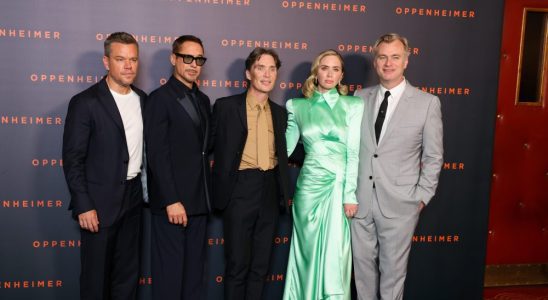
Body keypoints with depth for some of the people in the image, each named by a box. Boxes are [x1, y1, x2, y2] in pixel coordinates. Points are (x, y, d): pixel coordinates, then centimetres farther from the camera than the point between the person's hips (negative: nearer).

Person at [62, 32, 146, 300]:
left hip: (133, 196, 6)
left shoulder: (142, 99, 7)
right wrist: (83, 207, -16)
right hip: (100, 202, -5)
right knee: (96, 273, 8)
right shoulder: (85, 102, -11)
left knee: (128, 271, 15)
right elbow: (72, 160, -12)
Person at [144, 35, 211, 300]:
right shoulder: (160, 98, -7)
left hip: (199, 201, 7)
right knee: (170, 270, 2)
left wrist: (206, 196, 7)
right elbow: (157, 155, -13)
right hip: (172, 201, -6)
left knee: (194, 268, 13)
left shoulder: (203, 100, 15)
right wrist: (171, 201, -17)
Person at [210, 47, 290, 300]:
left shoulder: (280, 112, 12)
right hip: (240, 190, -4)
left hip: (270, 191, 4)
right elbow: (211, 146, -1)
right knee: (237, 264, 4)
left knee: (261, 264, 12)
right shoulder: (225, 106, -2)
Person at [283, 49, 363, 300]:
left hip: (339, 185, -1)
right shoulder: (297, 106, 7)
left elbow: (354, 152, -4)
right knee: (307, 252, 9)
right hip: (308, 185, 2)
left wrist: (350, 195, -9)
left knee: (334, 255, 1)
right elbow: (285, 147, 10)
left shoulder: (353, 105, 1)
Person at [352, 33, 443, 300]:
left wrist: (422, 196, -4)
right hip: (360, 199, 3)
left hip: (399, 203, -2)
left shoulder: (427, 102, -3)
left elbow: (433, 156, 0)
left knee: (392, 267, 10)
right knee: (362, 263, 14)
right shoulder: (360, 98, 5)